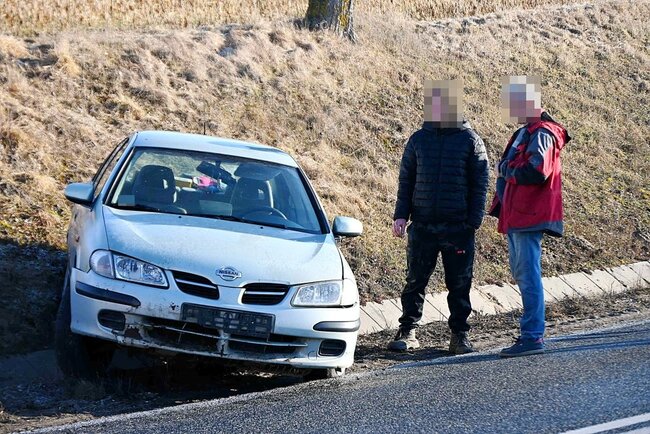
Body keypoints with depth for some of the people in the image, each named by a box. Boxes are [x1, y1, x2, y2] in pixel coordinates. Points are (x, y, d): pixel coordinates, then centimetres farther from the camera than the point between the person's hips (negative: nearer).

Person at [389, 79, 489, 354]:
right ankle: (407, 332, 12)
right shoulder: (418, 140, 8)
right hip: (422, 225, 2)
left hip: (458, 227, -2)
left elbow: (479, 183, 2)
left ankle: (460, 334, 10)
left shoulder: (470, 141, 2)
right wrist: (401, 214, 4)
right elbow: (406, 180, 12)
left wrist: (474, 219, -6)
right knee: (415, 280, 5)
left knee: (459, 284, 2)